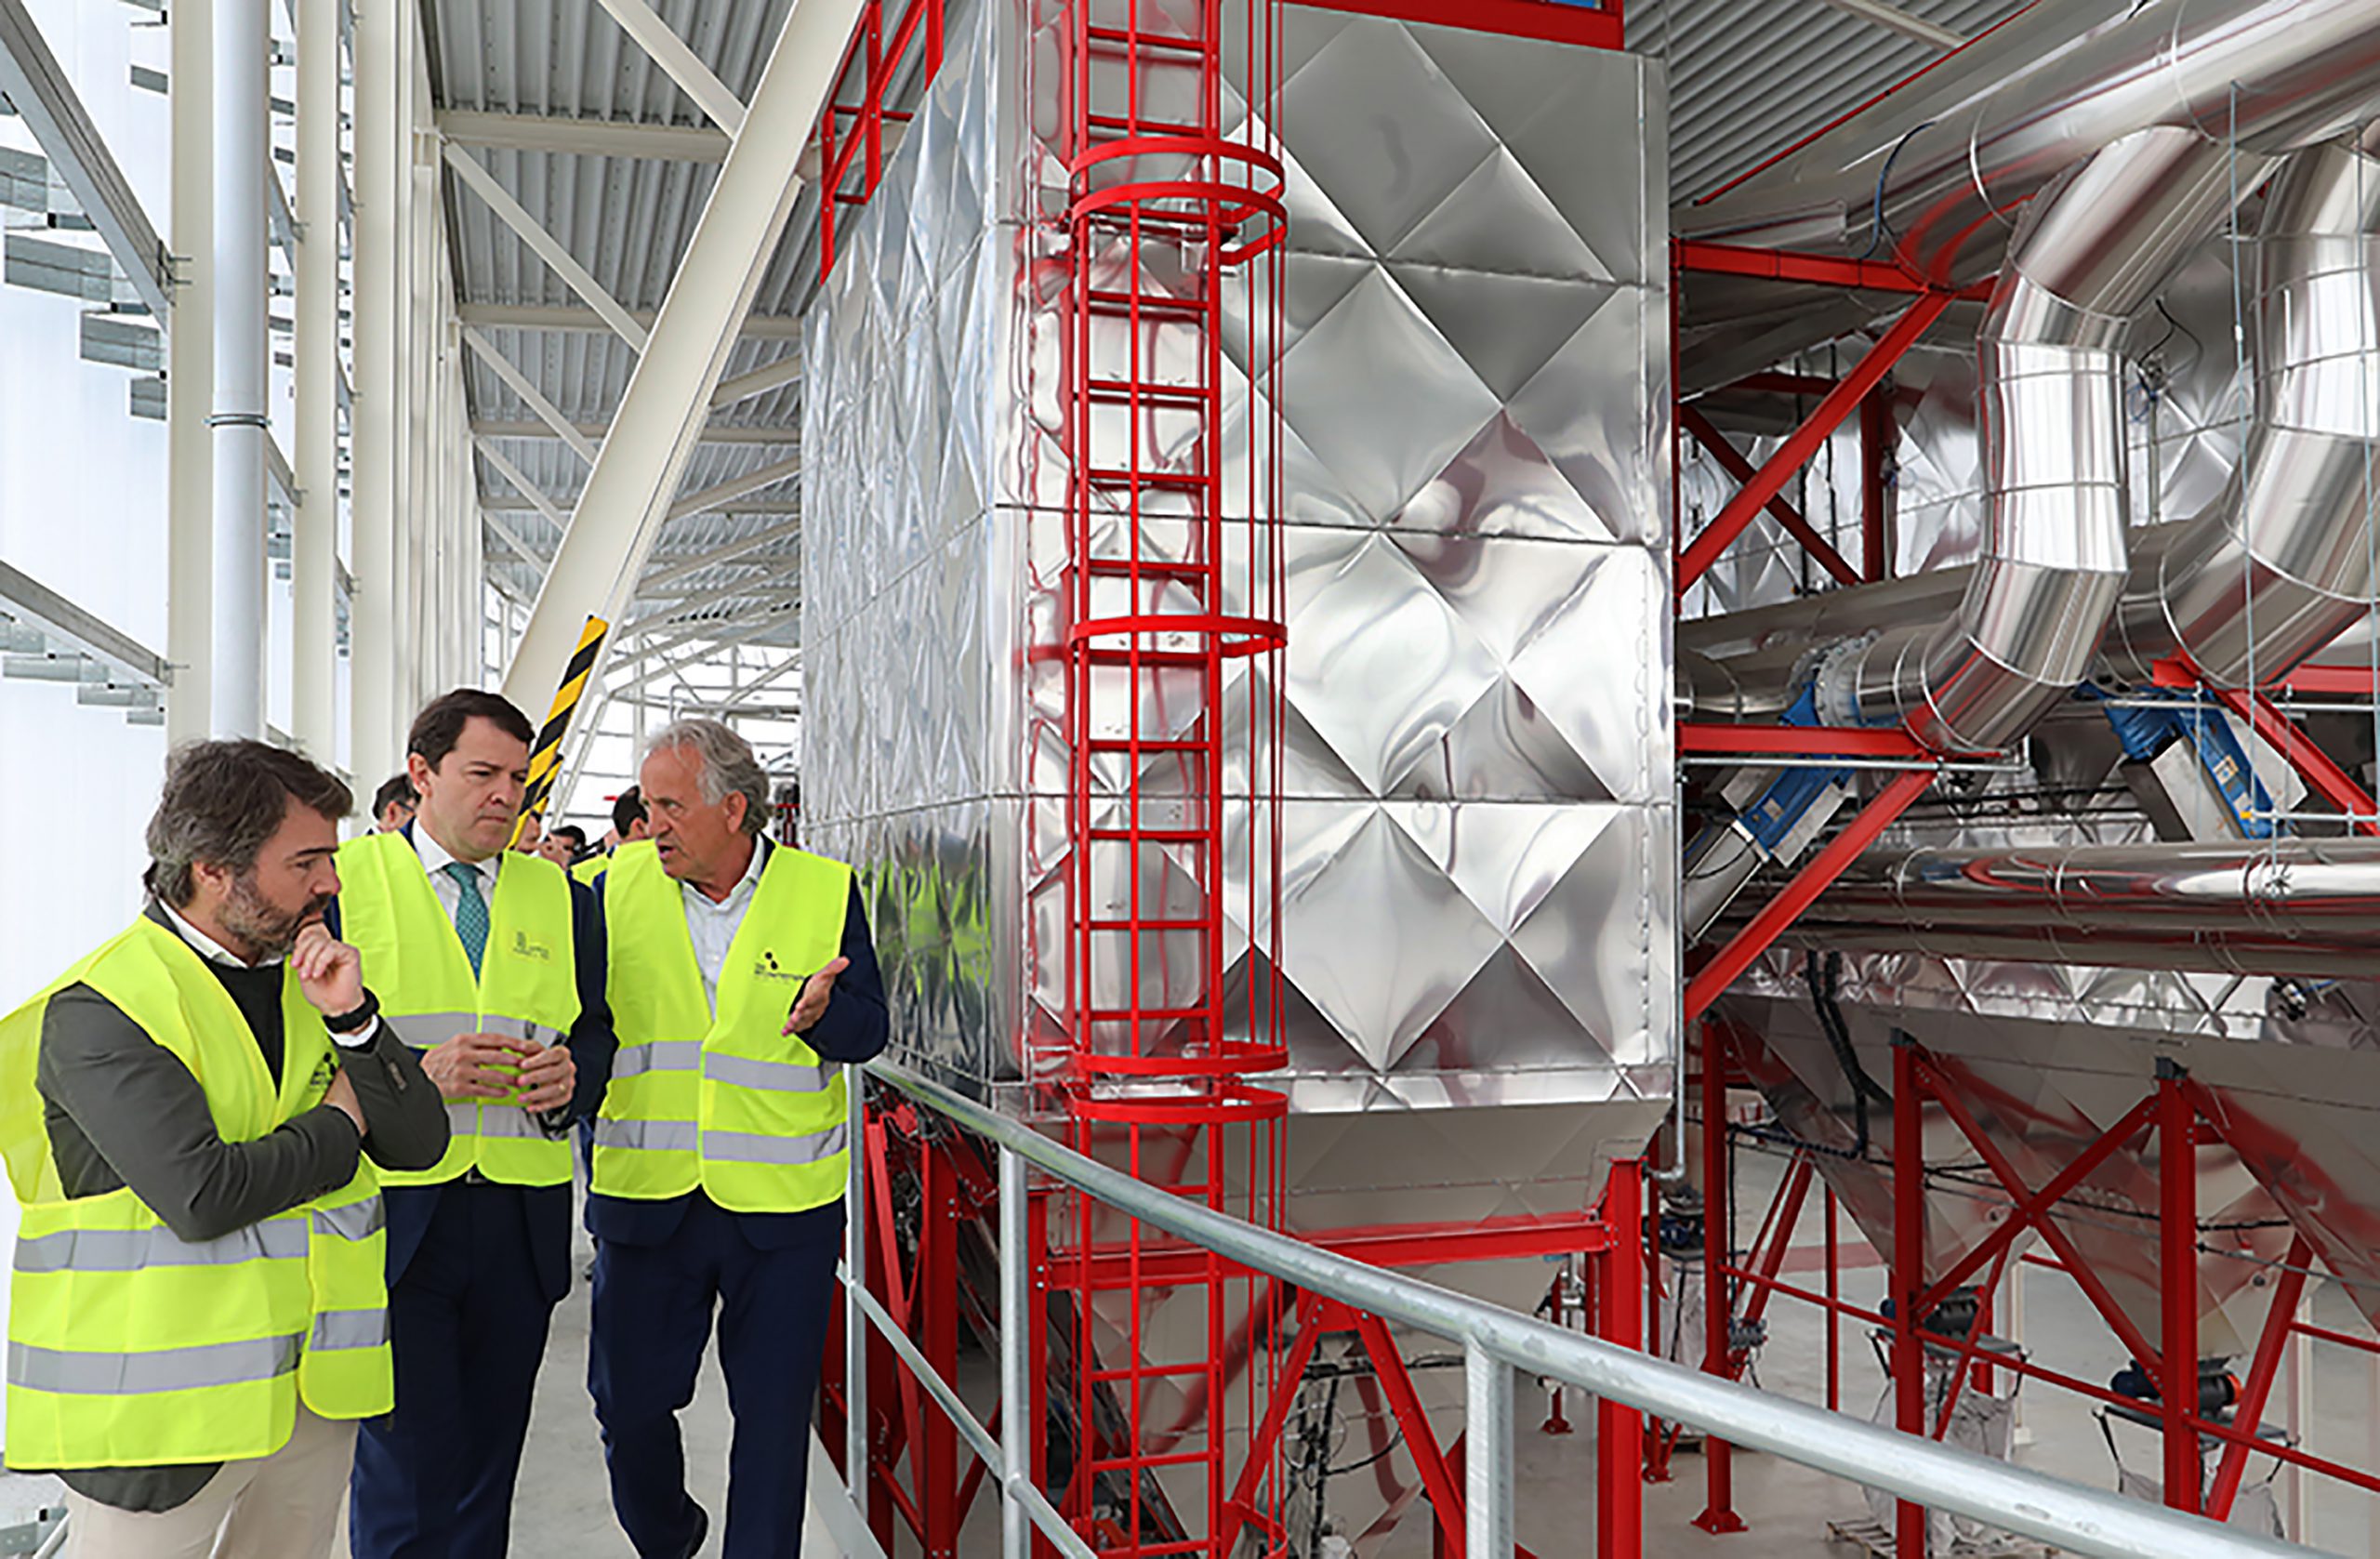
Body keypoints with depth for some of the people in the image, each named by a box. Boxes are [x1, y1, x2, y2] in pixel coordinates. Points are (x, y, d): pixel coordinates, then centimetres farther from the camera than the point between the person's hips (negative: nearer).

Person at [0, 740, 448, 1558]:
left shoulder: (304, 975, 8)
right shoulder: (97, 1010, -14)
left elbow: (419, 1143, 4)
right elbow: (201, 1198, -25)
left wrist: (351, 1019, -10)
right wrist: (338, 1128, -8)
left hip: (312, 1385, 6)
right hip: (158, 1400, -6)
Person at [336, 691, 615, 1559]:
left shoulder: (558, 895, 12)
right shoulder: (342, 879, 0)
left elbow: (593, 1026, 15)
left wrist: (569, 1073, -7)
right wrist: (413, 1074, -17)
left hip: (520, 1219, 4)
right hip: (393, 1210, -3)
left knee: (490, 1456, 13)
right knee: (408, 1463, -1)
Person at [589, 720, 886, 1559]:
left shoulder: (826, 890, -3)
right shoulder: (618, 886, 2)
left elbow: (869, 1025, -2)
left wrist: (822, 1012, -24)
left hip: (783, 1205, -1)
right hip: (646, 1197, 2)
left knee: (773, 1414, 8)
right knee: (628, 1405, 12)